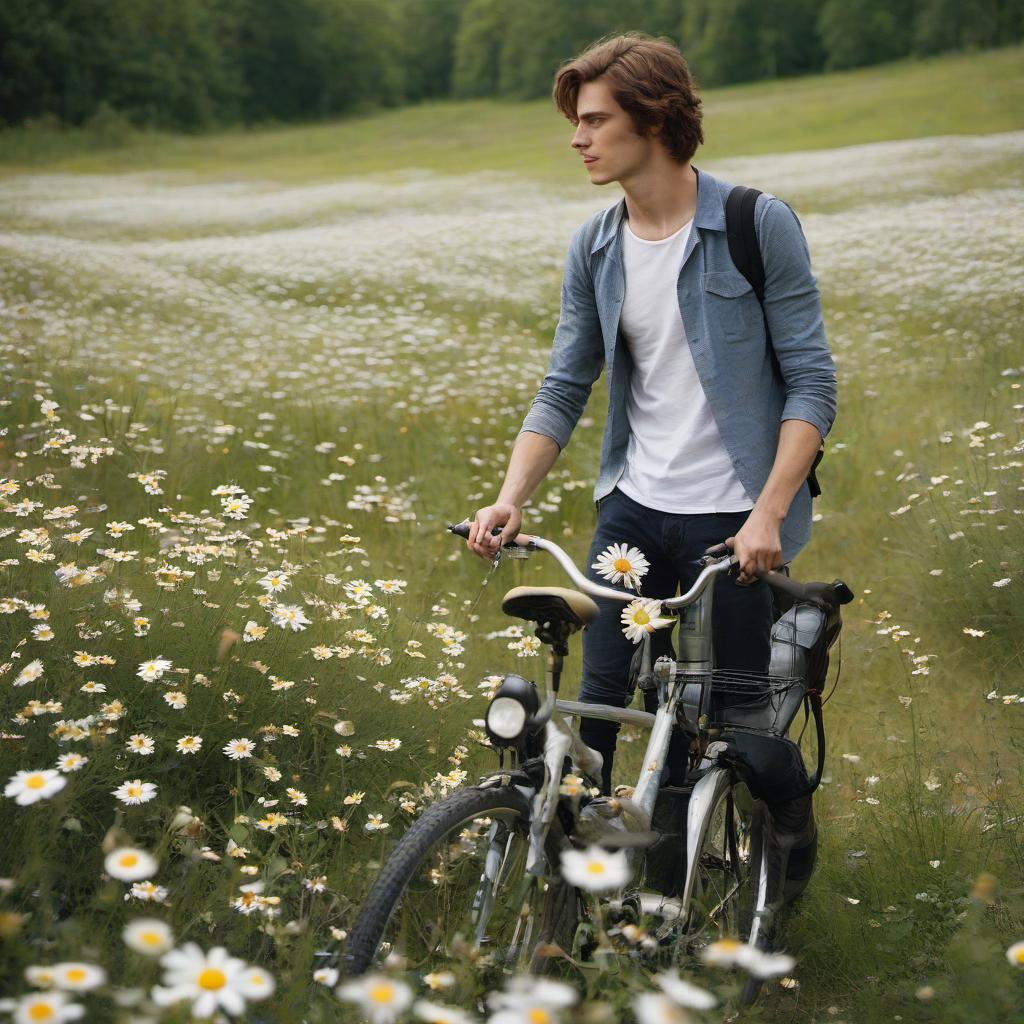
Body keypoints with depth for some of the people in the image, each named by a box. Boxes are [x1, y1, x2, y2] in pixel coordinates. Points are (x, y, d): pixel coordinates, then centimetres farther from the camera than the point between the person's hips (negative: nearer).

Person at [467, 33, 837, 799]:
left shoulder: (760, 226, -9)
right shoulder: (595, 249, 5)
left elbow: (812, 382, -9)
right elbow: (563, 390, 6)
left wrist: (769, 513, -19)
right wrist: (511, 500, -9)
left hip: (730, 518, -4)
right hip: (632, 507, 4)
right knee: (599, 698, 4)